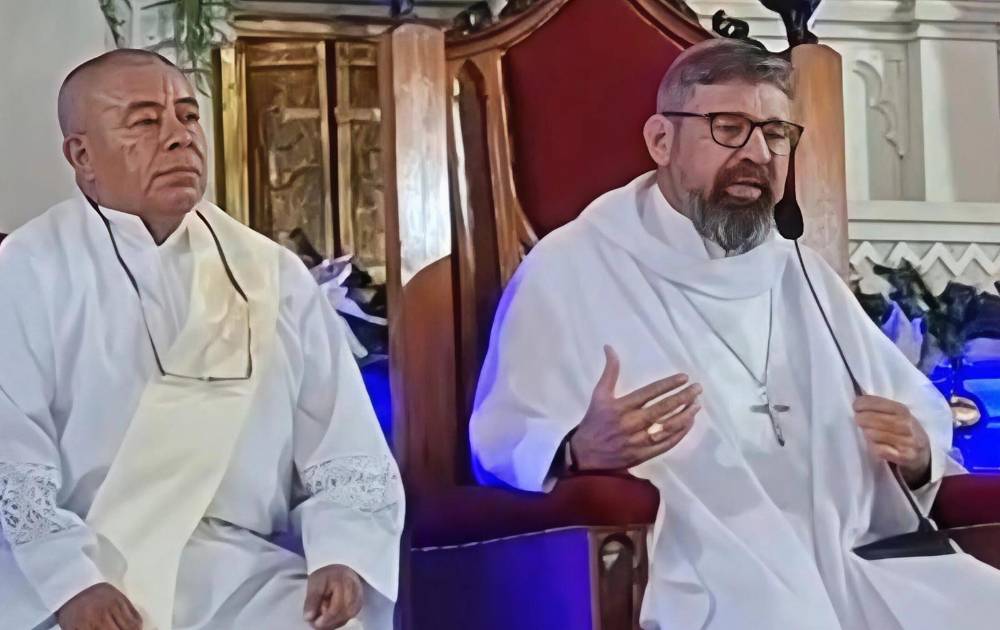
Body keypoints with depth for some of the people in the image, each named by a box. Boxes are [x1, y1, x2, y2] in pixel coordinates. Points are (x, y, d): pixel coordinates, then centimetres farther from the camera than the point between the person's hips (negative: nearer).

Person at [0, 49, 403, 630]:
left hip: (242, 573, 3)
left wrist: (343, 556, -8)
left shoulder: (273, 272, 12)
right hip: (87, 571, -3)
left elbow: (344, 446, 10)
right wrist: (71, 580, -20)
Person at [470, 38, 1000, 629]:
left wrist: (918, 450, 2)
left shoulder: (801, 275, 23)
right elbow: (502, 443, -4)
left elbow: (922, 407, 27)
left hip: (851, 565, 6)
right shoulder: (573, 267, 3)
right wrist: (579, 450, -28)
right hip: (695, 581, -6)